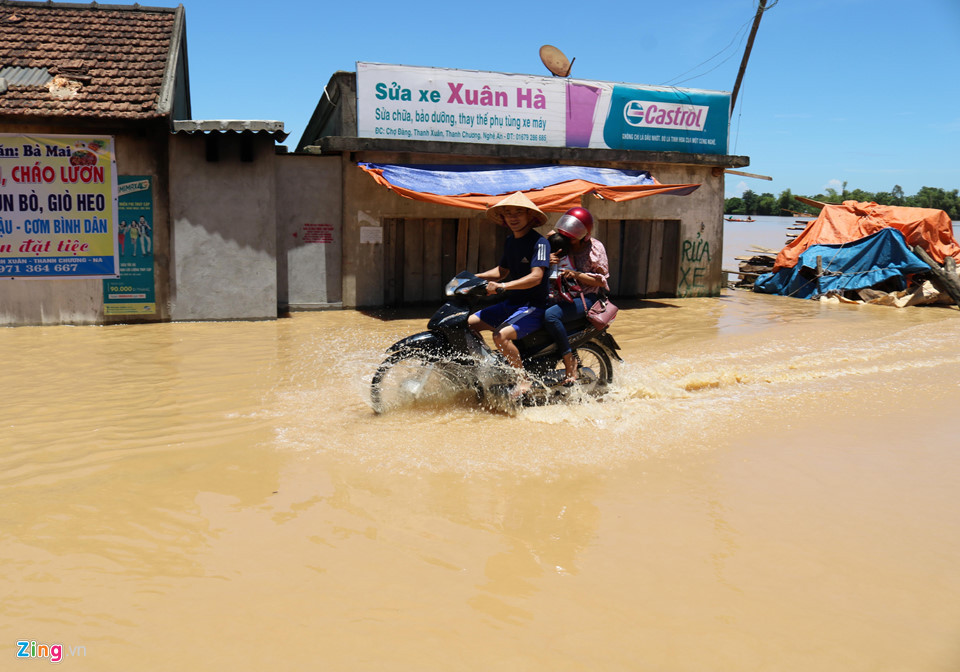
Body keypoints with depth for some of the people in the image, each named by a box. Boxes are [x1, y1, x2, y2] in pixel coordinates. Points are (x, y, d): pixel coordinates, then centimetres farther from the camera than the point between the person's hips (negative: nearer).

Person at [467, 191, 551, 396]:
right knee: (468, 323, 1)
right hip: (510, 303, 9)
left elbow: (536, 277, -26)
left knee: (501, 335, -32)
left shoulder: (540, 242, -14)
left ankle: (524, 380, -15)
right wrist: (475, 277, 7)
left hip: (533, 306, -9)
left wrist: (503, 286, -37)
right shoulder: (510, 241, 12)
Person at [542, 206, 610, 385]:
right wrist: (548, 261, -10)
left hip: (587, 298, -6)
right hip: (564, 296, 6)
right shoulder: (561, 245, 10)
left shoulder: (595, 248, -3)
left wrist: (576, 274, -20)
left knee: (551, 315, -32)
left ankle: (570, 364, -22)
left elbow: (601, 280, -8)